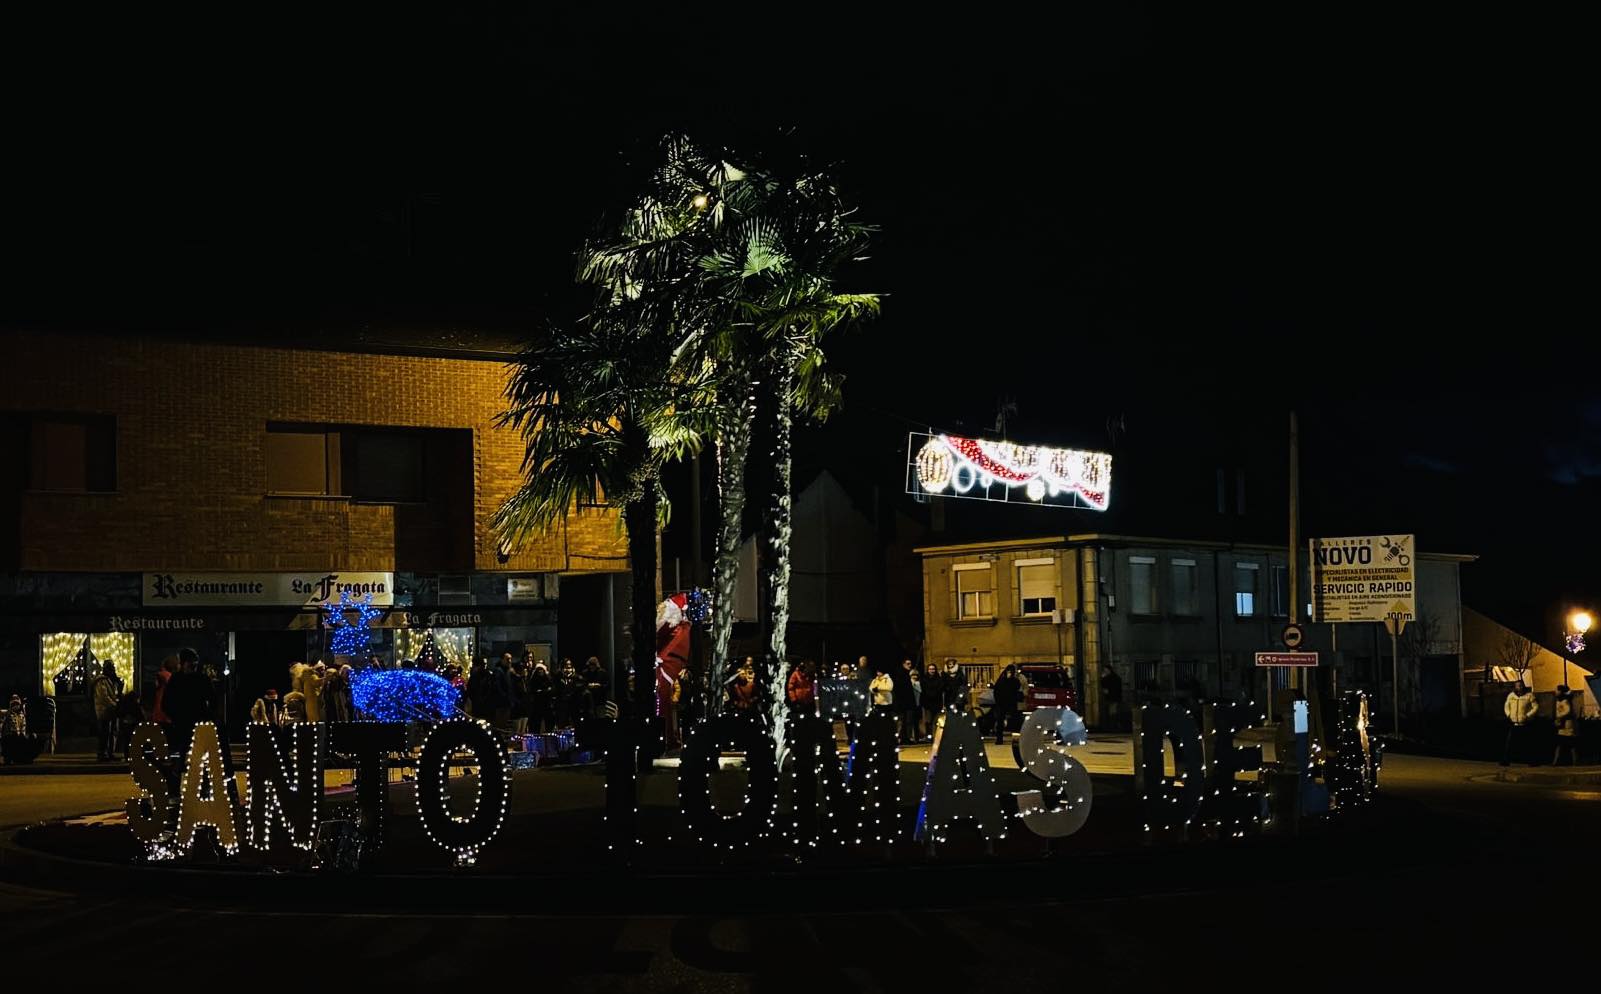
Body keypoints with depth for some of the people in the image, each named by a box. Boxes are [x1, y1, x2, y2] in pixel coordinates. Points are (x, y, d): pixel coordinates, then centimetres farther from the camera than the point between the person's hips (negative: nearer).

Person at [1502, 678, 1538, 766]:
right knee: (1509, 743, -1)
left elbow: (1535, 707, -5)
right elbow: (1506, 706, 22)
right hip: (1513, 724, 3)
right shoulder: (1511, 695, 9)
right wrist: (1508, 714, 6)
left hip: (1525, 725, -3)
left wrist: (1528, 716, -13)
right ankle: (1506, 761, 3)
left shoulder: (1529, 695, -3)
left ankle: (1531, 761, 8)